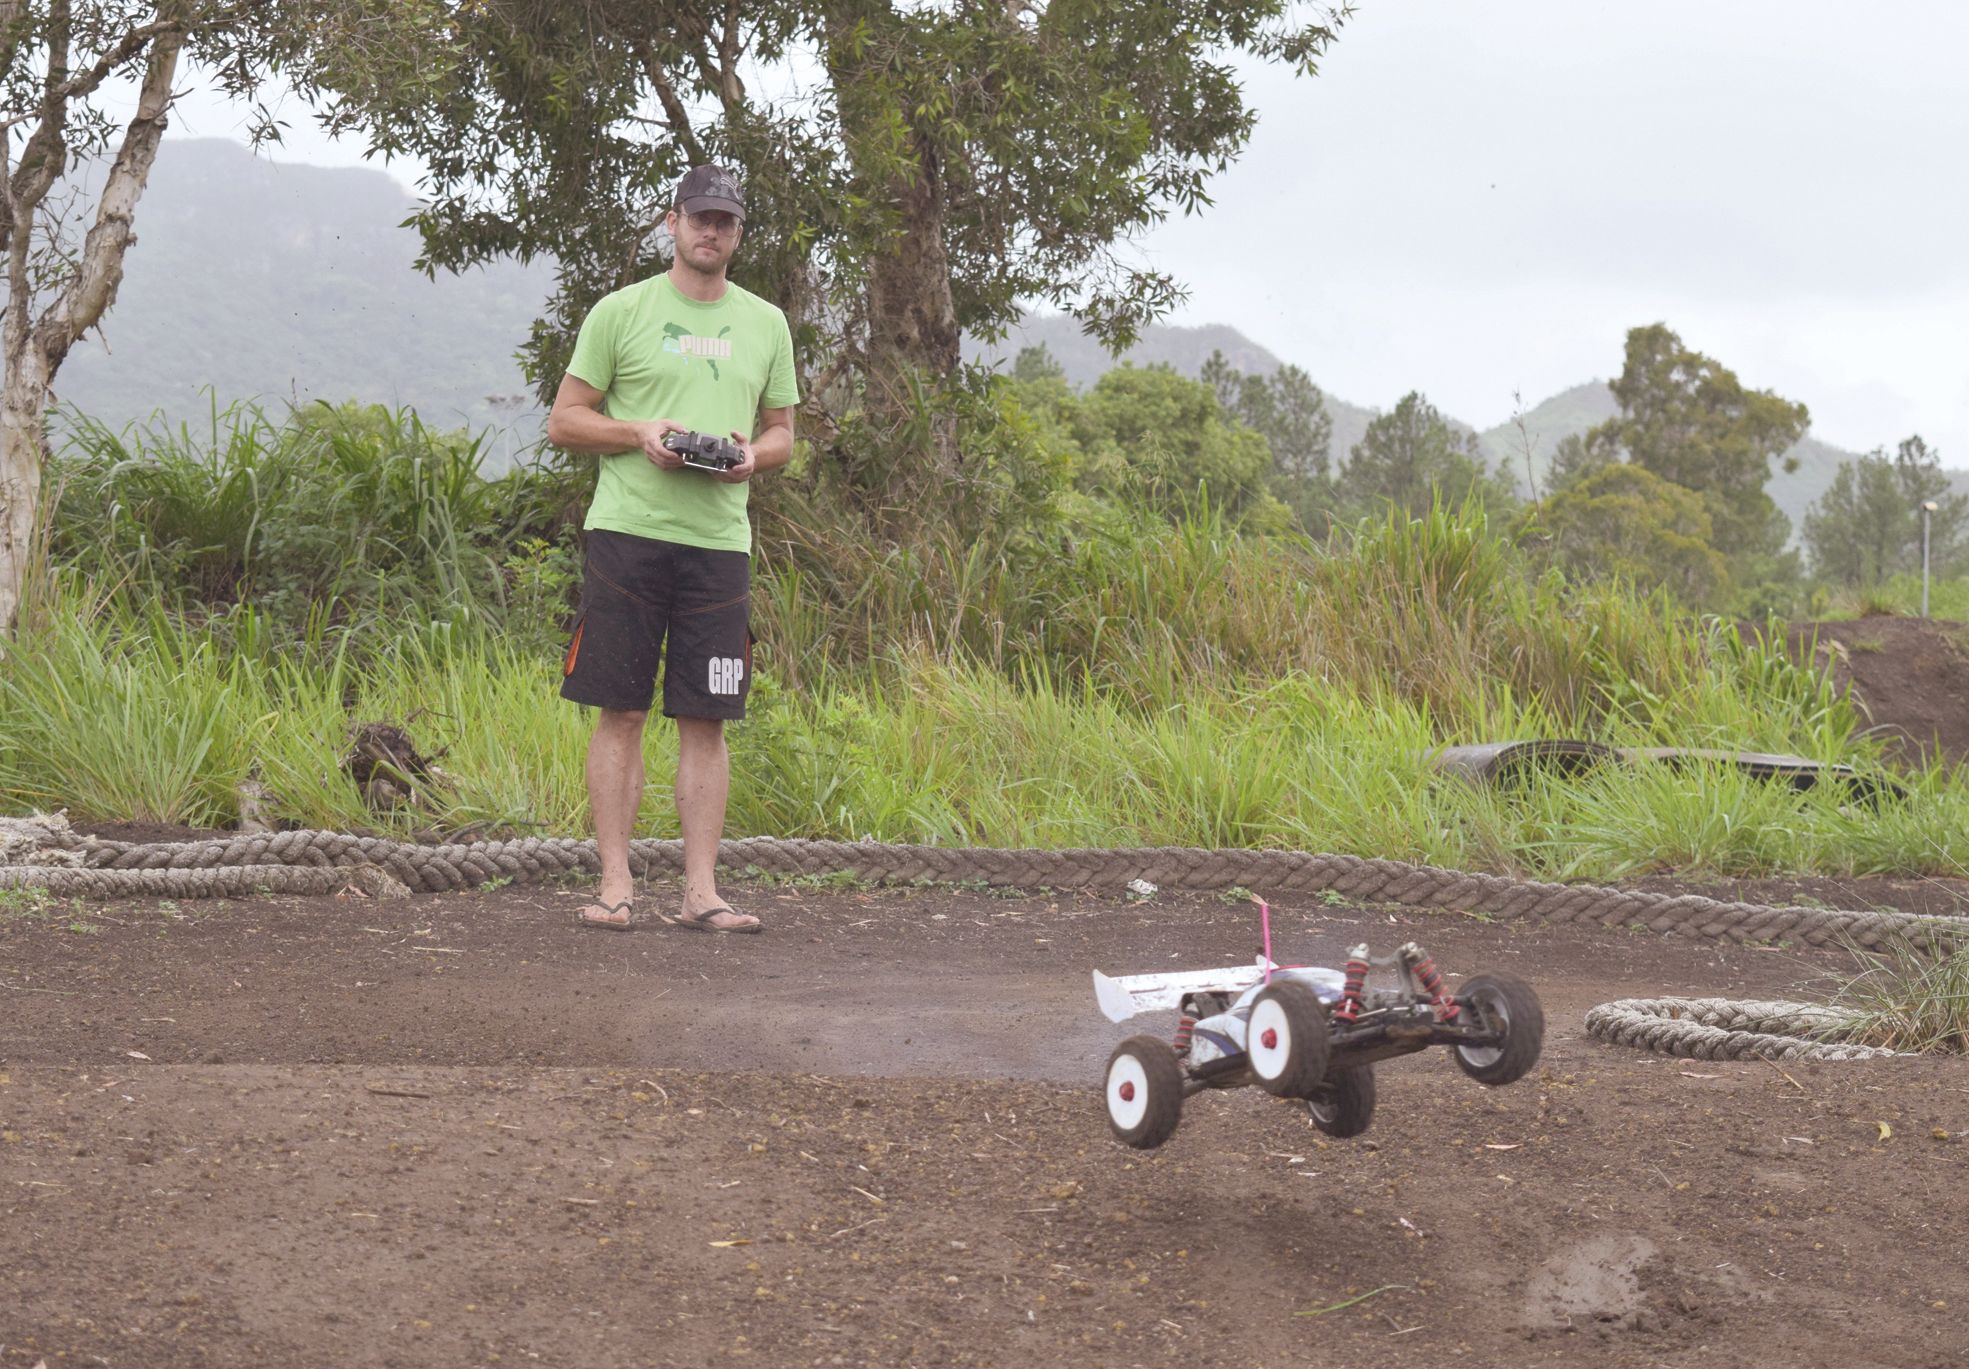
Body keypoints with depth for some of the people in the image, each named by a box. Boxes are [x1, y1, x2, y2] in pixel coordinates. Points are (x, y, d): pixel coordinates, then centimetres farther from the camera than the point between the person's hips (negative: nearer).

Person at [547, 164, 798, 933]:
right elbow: (563, 422, 4)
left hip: (719, 539, 3)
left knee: (706, 719, 2)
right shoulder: (621, 312, 4)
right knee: (621, 712, -1)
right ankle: (616, 886, 4)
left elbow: (782, 432, 19)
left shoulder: (766, 324, 15)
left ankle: (700, 893, 5)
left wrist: (752, 454, -3)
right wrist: (640, 432, -12)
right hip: (627, 531, -3)